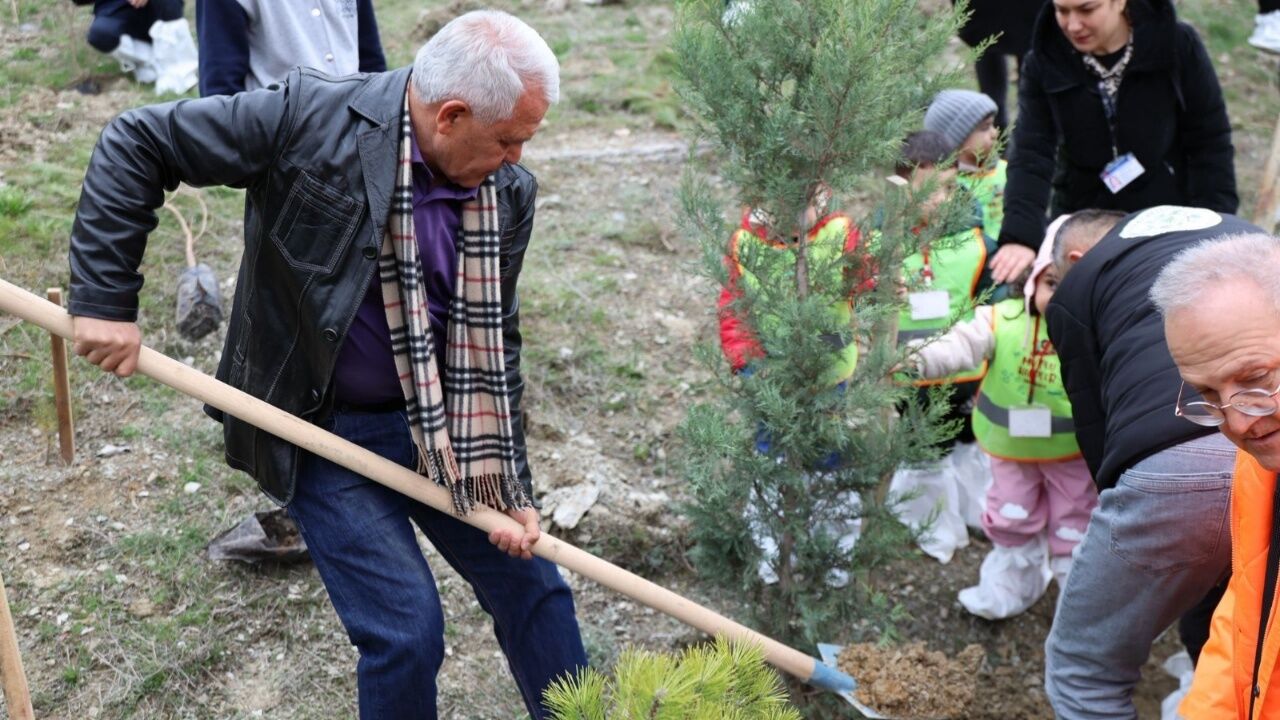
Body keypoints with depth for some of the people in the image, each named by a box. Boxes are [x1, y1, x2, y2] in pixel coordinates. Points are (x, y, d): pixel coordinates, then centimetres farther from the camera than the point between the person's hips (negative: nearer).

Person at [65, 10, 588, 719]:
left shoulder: (509, 193, -6)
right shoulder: (308, 117, -20)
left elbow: (494, 345, 1)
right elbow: (135, 143, -12)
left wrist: (508, 487, -3)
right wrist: (105, 299, -16)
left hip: (438, 424, 5)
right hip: (322, 432, -4)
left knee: (531, 584, 11)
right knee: (407, 628, -7)